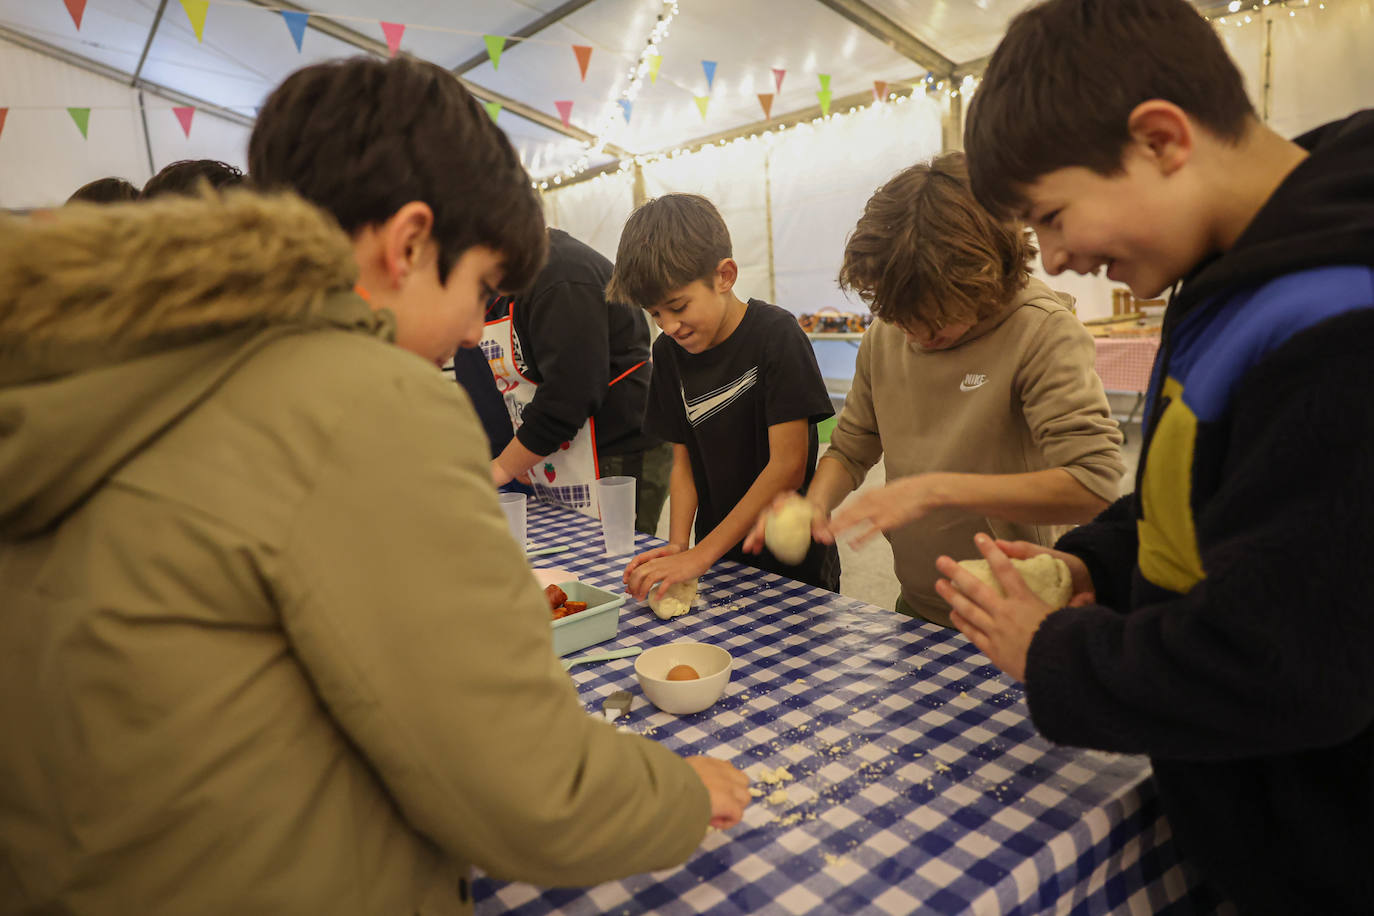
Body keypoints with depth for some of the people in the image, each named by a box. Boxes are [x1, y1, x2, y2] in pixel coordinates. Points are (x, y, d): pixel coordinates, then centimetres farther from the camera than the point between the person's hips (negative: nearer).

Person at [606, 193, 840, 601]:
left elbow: (788, 465, -21)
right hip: (717, 559, 4)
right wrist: (677, 546, -14)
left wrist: (700, 554, -21)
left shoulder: (775, 334, -17)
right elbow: (683, 461, 3)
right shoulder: (669, 351, 1)